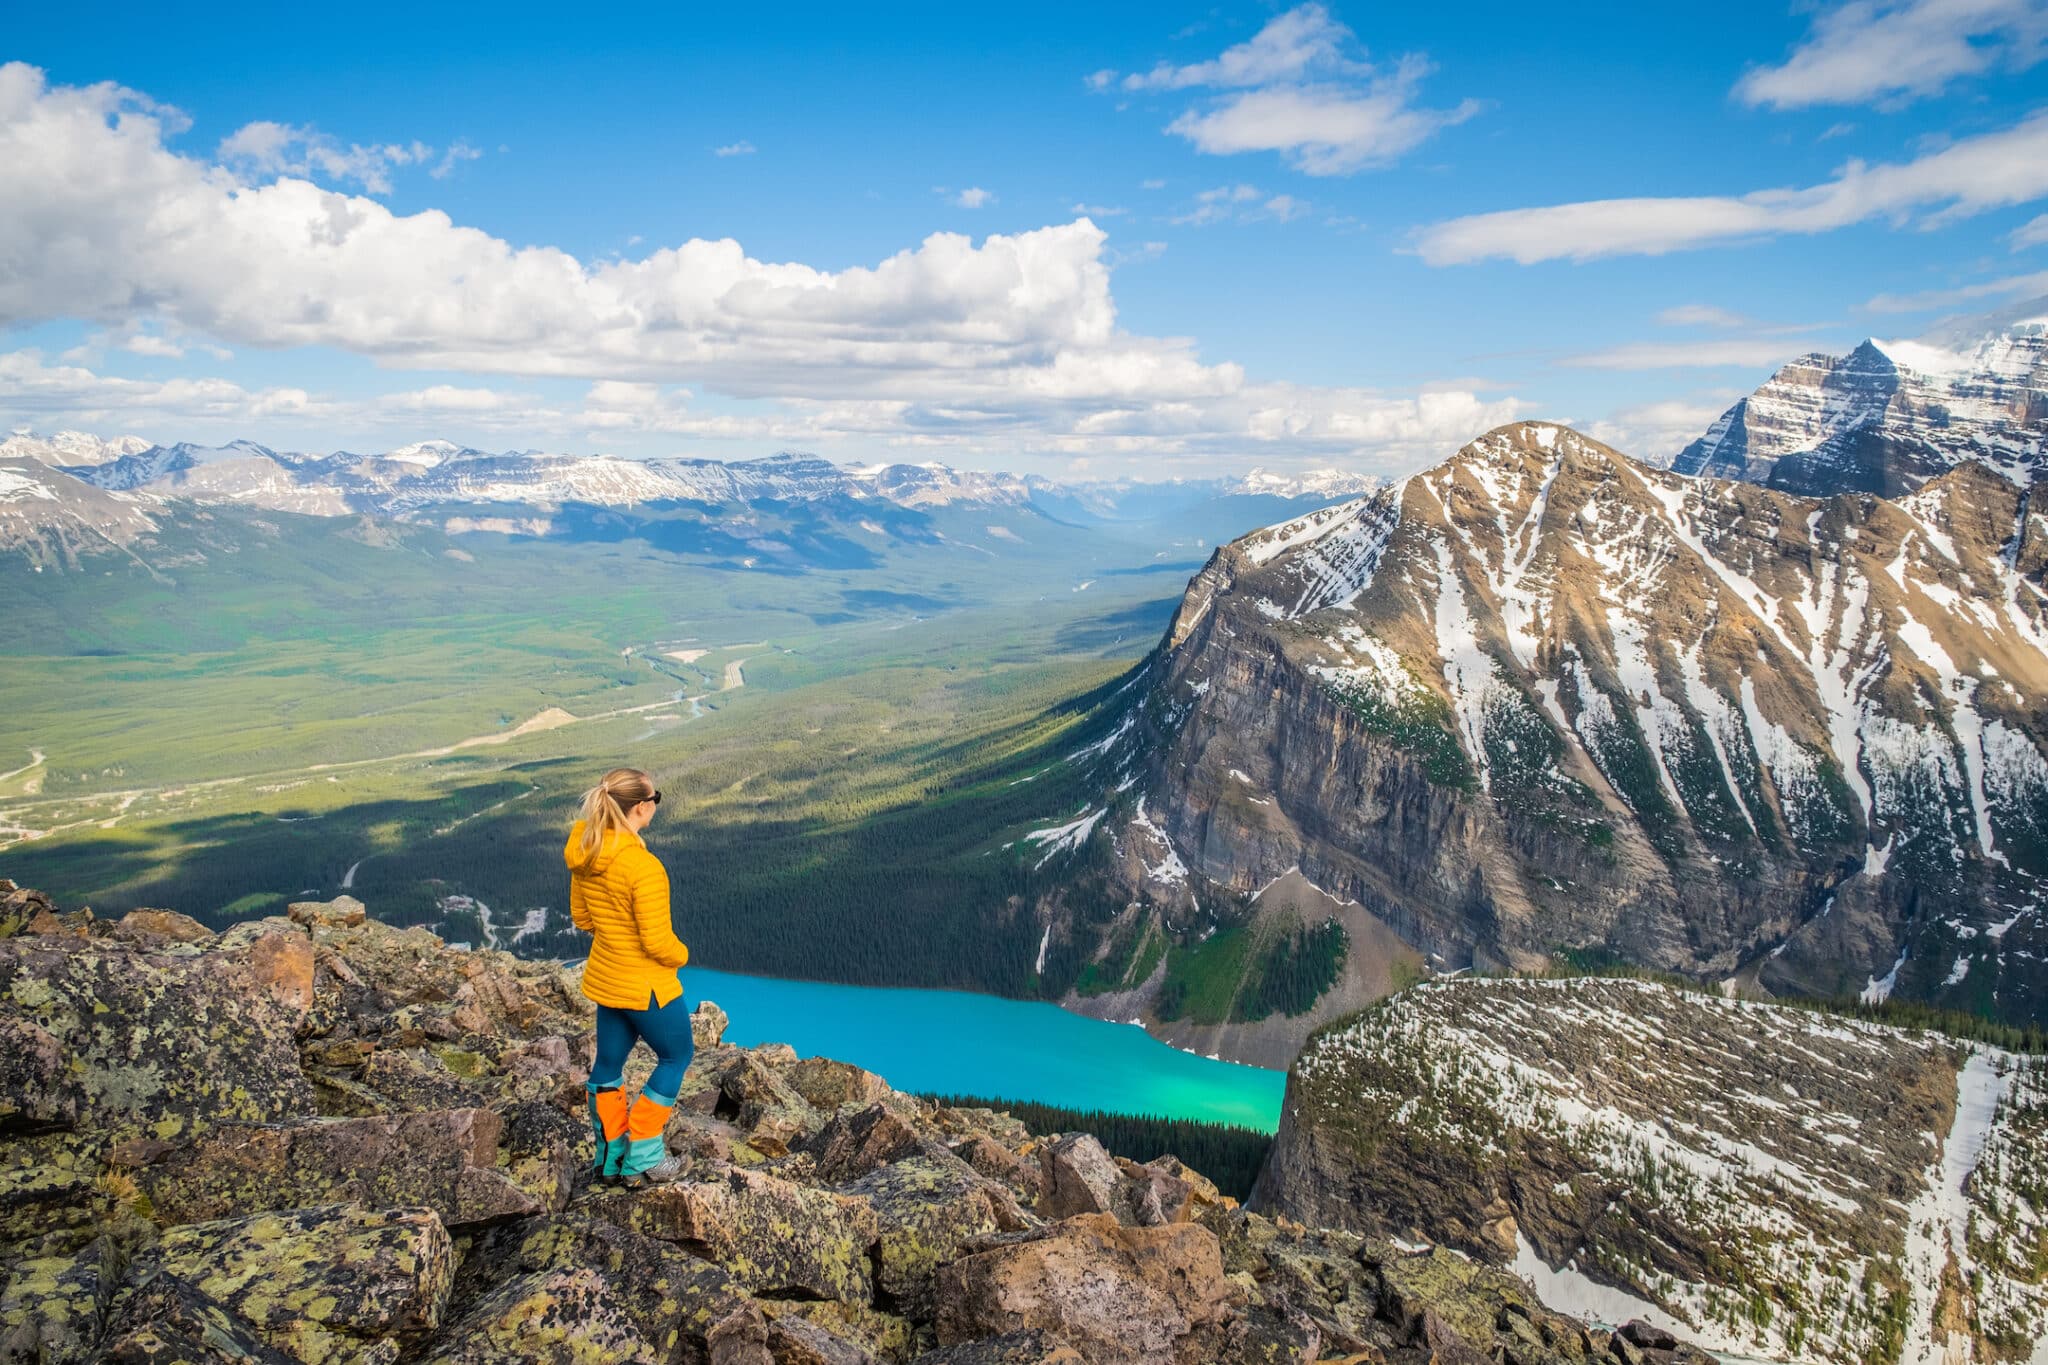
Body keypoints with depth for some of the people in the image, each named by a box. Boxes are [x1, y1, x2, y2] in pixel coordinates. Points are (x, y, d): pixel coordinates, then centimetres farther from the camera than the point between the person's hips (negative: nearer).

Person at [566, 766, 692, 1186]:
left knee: (608, 1062, 20)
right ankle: (643, 1159, 16)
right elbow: (658, 942, -25)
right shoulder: (643, 866, -30)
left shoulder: (583, 853, -5)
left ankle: (610, 1154, 35)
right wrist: (680, 955, -4)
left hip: (605, 979, 8)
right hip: (646, 987, -7)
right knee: (676, 1057, 14)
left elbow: (580, 916, 8)